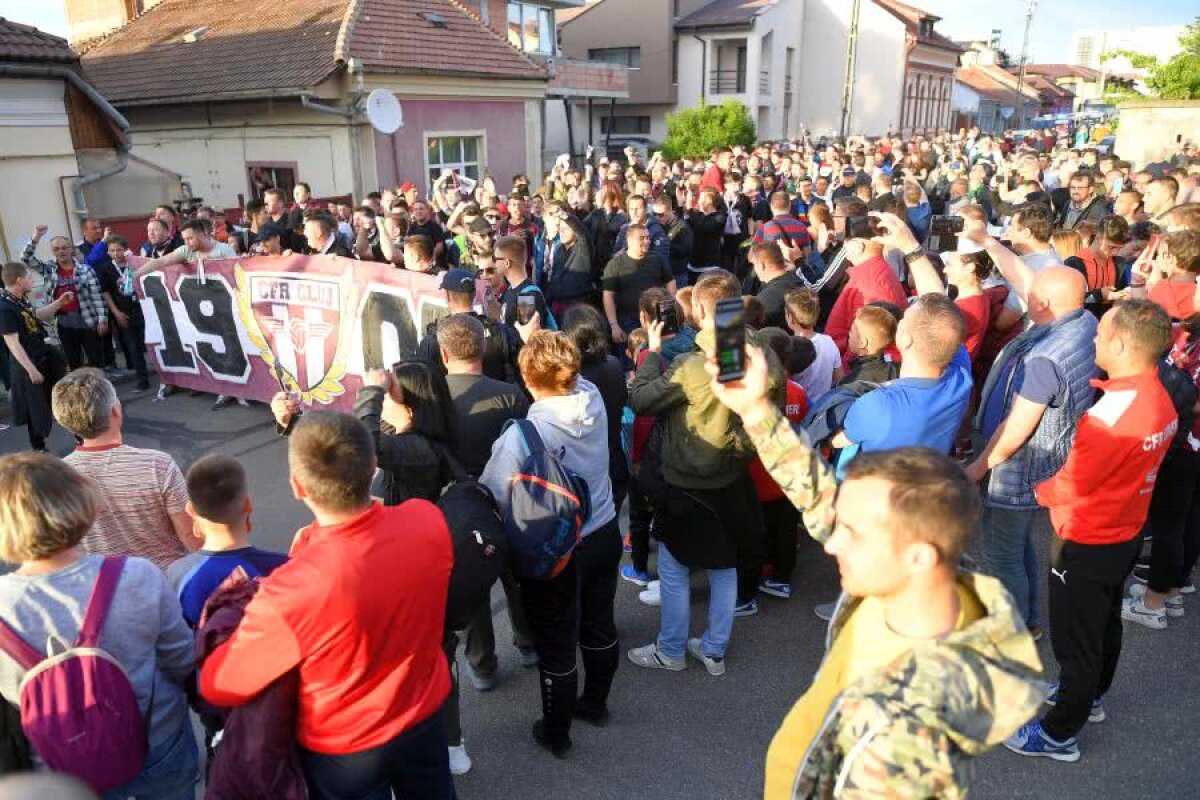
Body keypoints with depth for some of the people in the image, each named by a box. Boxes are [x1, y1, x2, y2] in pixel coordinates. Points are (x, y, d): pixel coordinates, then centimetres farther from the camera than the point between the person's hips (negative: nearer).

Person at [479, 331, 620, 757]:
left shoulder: (520, 436, -30)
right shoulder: (594, 397, -14)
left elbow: (494, 498, -20)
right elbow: (573, 380, 11)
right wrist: (543, 341, 15)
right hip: (604, 534, 6)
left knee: (556, 645, 14)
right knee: (599, 627, 25)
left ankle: (556, 733, 35)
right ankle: (595, 703, 50)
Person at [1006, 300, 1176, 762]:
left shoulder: (1112, 414, -32)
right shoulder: (1159, 399, -4)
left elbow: (1069, 486, -25)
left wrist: (1033, 490, -6)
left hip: (1086, 545, -9)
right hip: (1126, 533, 9)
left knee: (1074, 640, 7)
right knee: (1105, 622, 27)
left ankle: (1059, 735, 23)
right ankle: (1090, 695, 49)